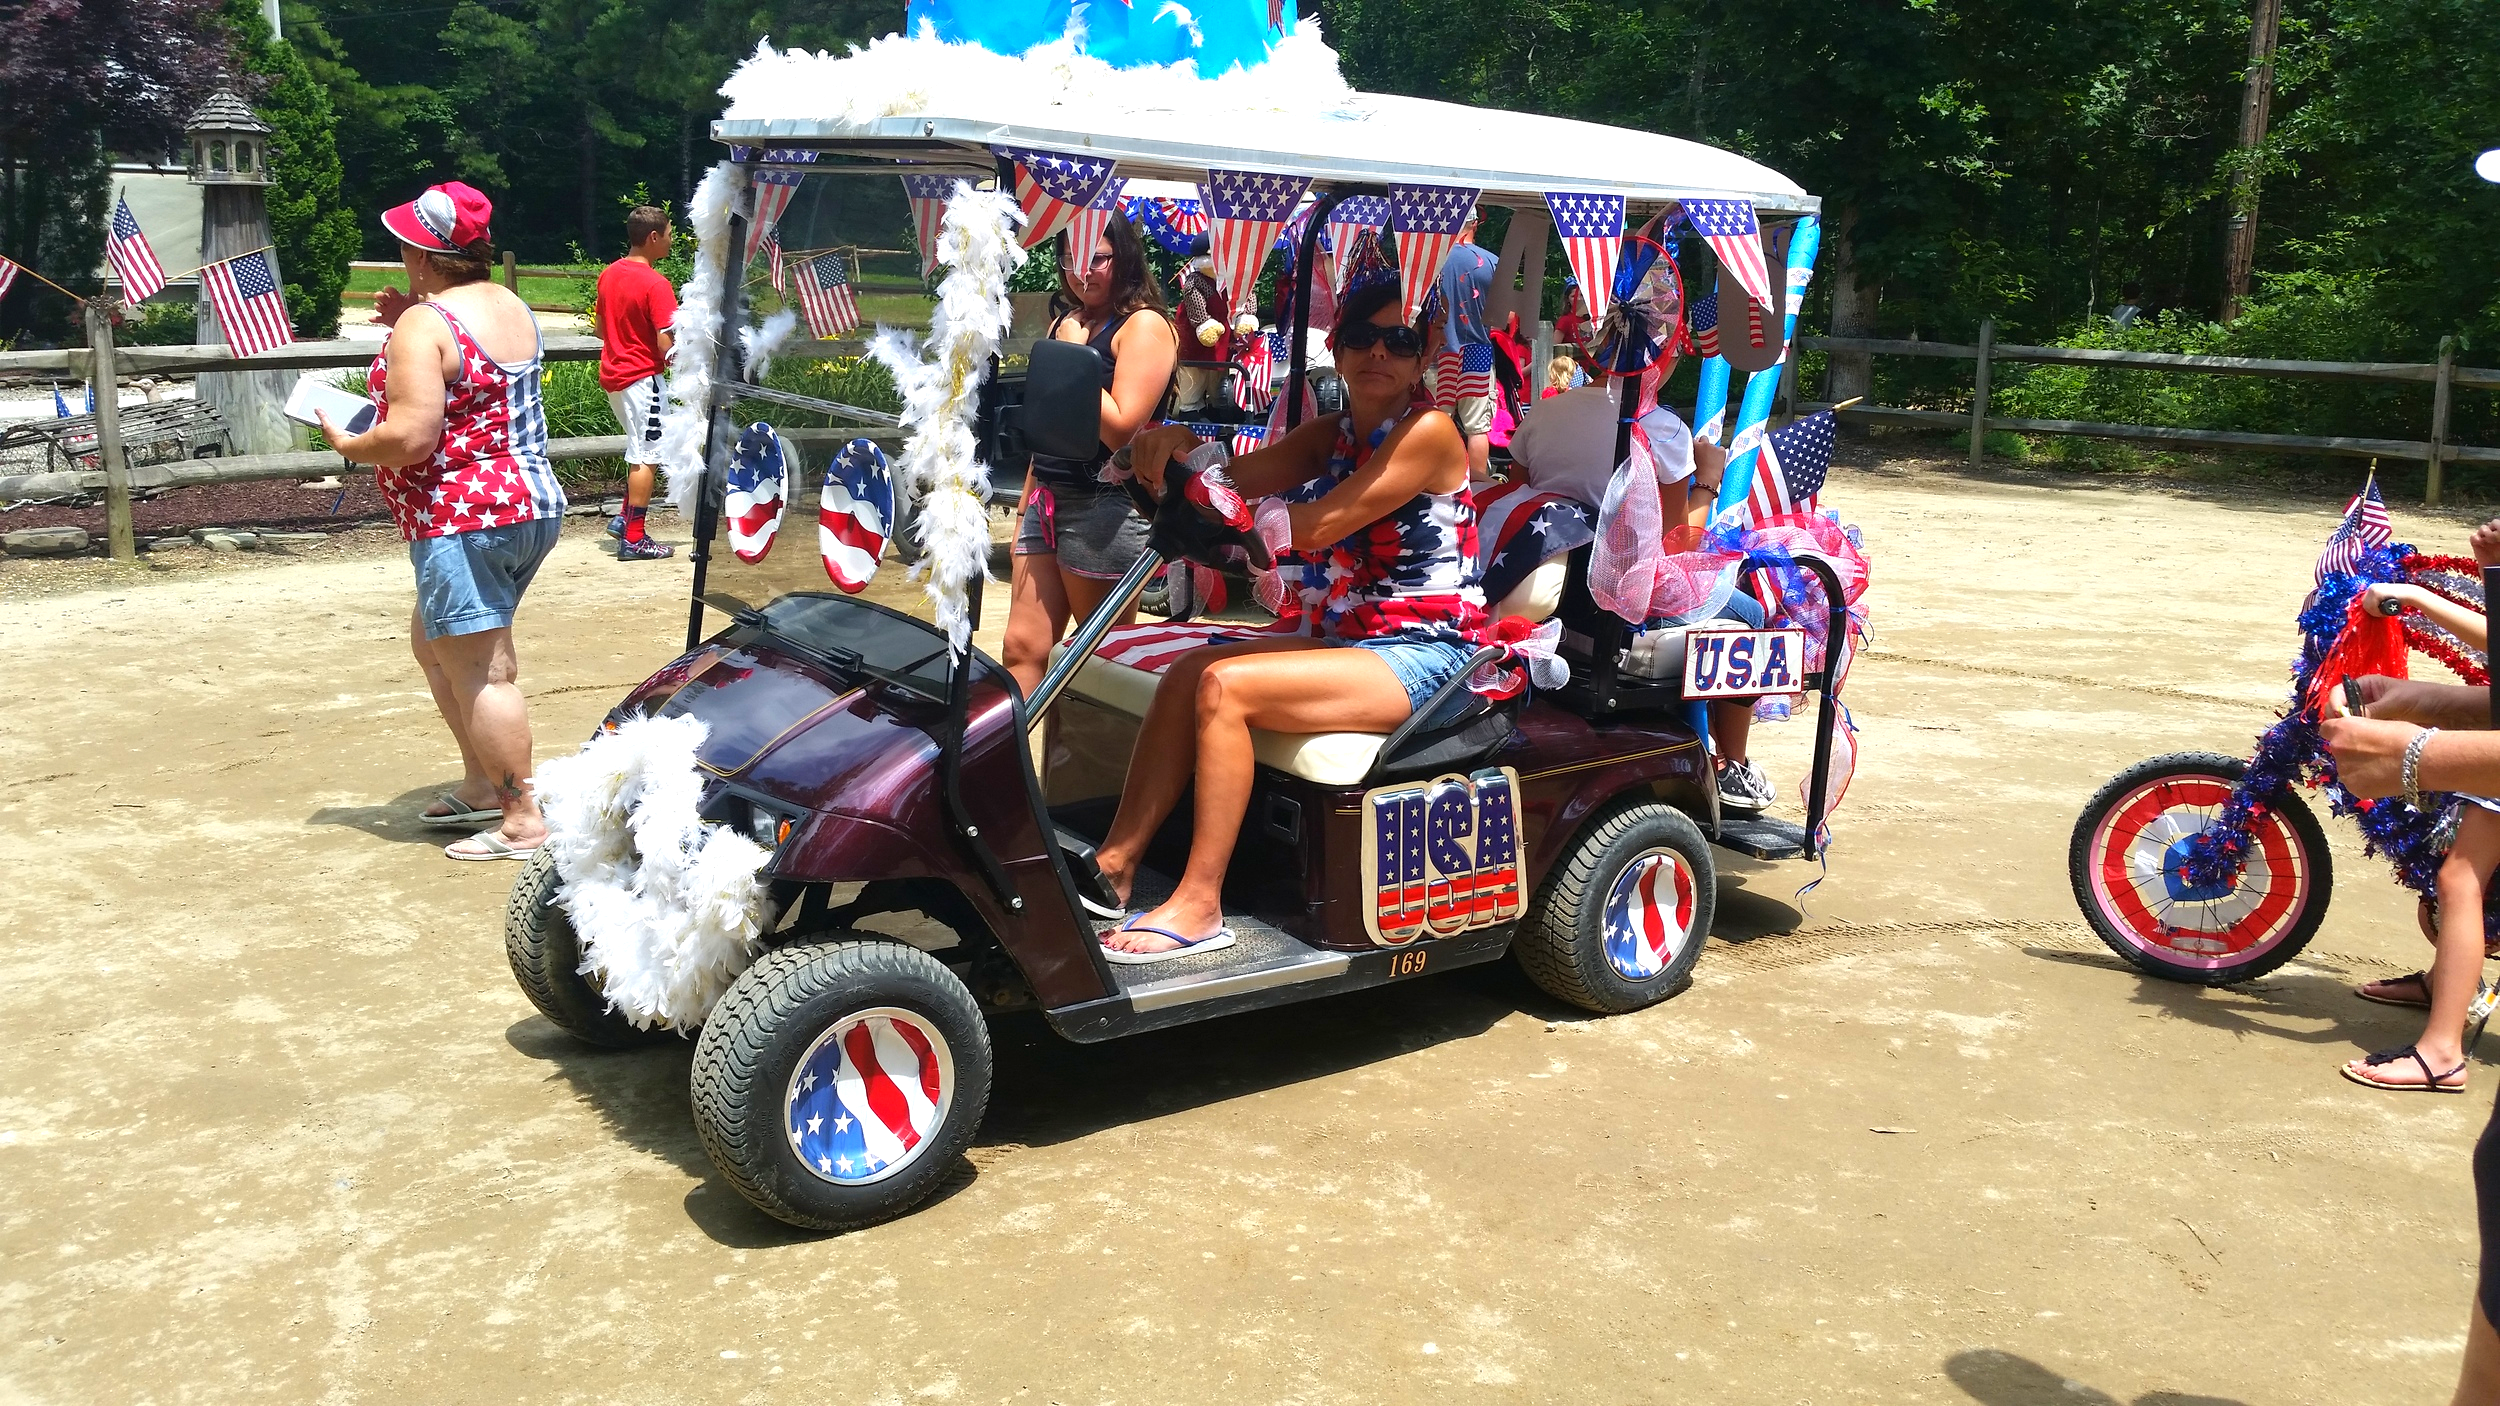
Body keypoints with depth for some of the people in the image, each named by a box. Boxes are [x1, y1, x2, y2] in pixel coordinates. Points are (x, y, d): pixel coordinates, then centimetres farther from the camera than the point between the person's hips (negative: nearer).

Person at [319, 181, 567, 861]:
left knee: (480, 674, -5)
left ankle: (523, 820, -2)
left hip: (463, 520, -10)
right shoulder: (513, 306, 11)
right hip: (534, 505, 10)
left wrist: (346, 445, -3)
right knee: (434, 641, 24)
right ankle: (482, 783, 29)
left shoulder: (423, 325, -16)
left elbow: (410, 438, -22)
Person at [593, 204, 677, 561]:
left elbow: (600, 326, 16)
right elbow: (666, 344, -22)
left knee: (643, 450, 21)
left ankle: (624, 519, 19)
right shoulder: (655, 284, -18)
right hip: (642, 377, -8)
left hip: (613, 373, 8)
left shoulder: (609, 274, 7)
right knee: (646, 457, -1)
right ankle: (634, 539, 2)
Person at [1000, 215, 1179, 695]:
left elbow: (1120, 428, -17)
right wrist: (1026, 506, 22)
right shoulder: (1065, 322, 17)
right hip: (1048, 499, 8)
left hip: (1105, 506, -8)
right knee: (1022, 650, 4)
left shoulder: (1144, 325, -7)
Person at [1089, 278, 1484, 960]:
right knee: (1186, 673, -9)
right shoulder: (1333, 436, 13)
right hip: (1344, 638, 8)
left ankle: (1199, 905, -18)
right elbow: (1242, 473, -3)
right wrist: (1183, 445, -23)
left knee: (1225, 686, -23)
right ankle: (1115, 864, -5)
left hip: (1421, 655, -8)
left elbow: (1320, 525, -19)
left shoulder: (1430, 431, -12)